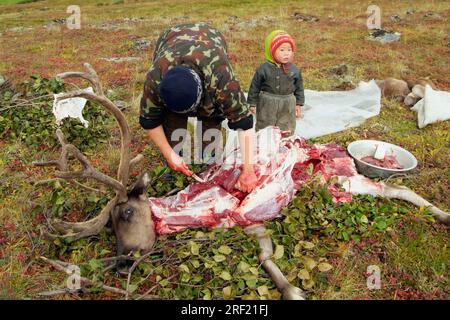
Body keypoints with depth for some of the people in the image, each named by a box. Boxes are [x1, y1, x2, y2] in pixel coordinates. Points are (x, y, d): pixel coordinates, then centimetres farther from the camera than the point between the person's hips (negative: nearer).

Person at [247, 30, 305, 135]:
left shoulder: (294, 70, -2)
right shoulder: (264, 69, -10)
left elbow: (299, 87, 8)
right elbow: (255, 86, -4)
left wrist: (299, 104, 7)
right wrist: (252, 103, -3)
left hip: (287, 106, 2)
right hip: (267, 105, -2)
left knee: (287, 132, 12)